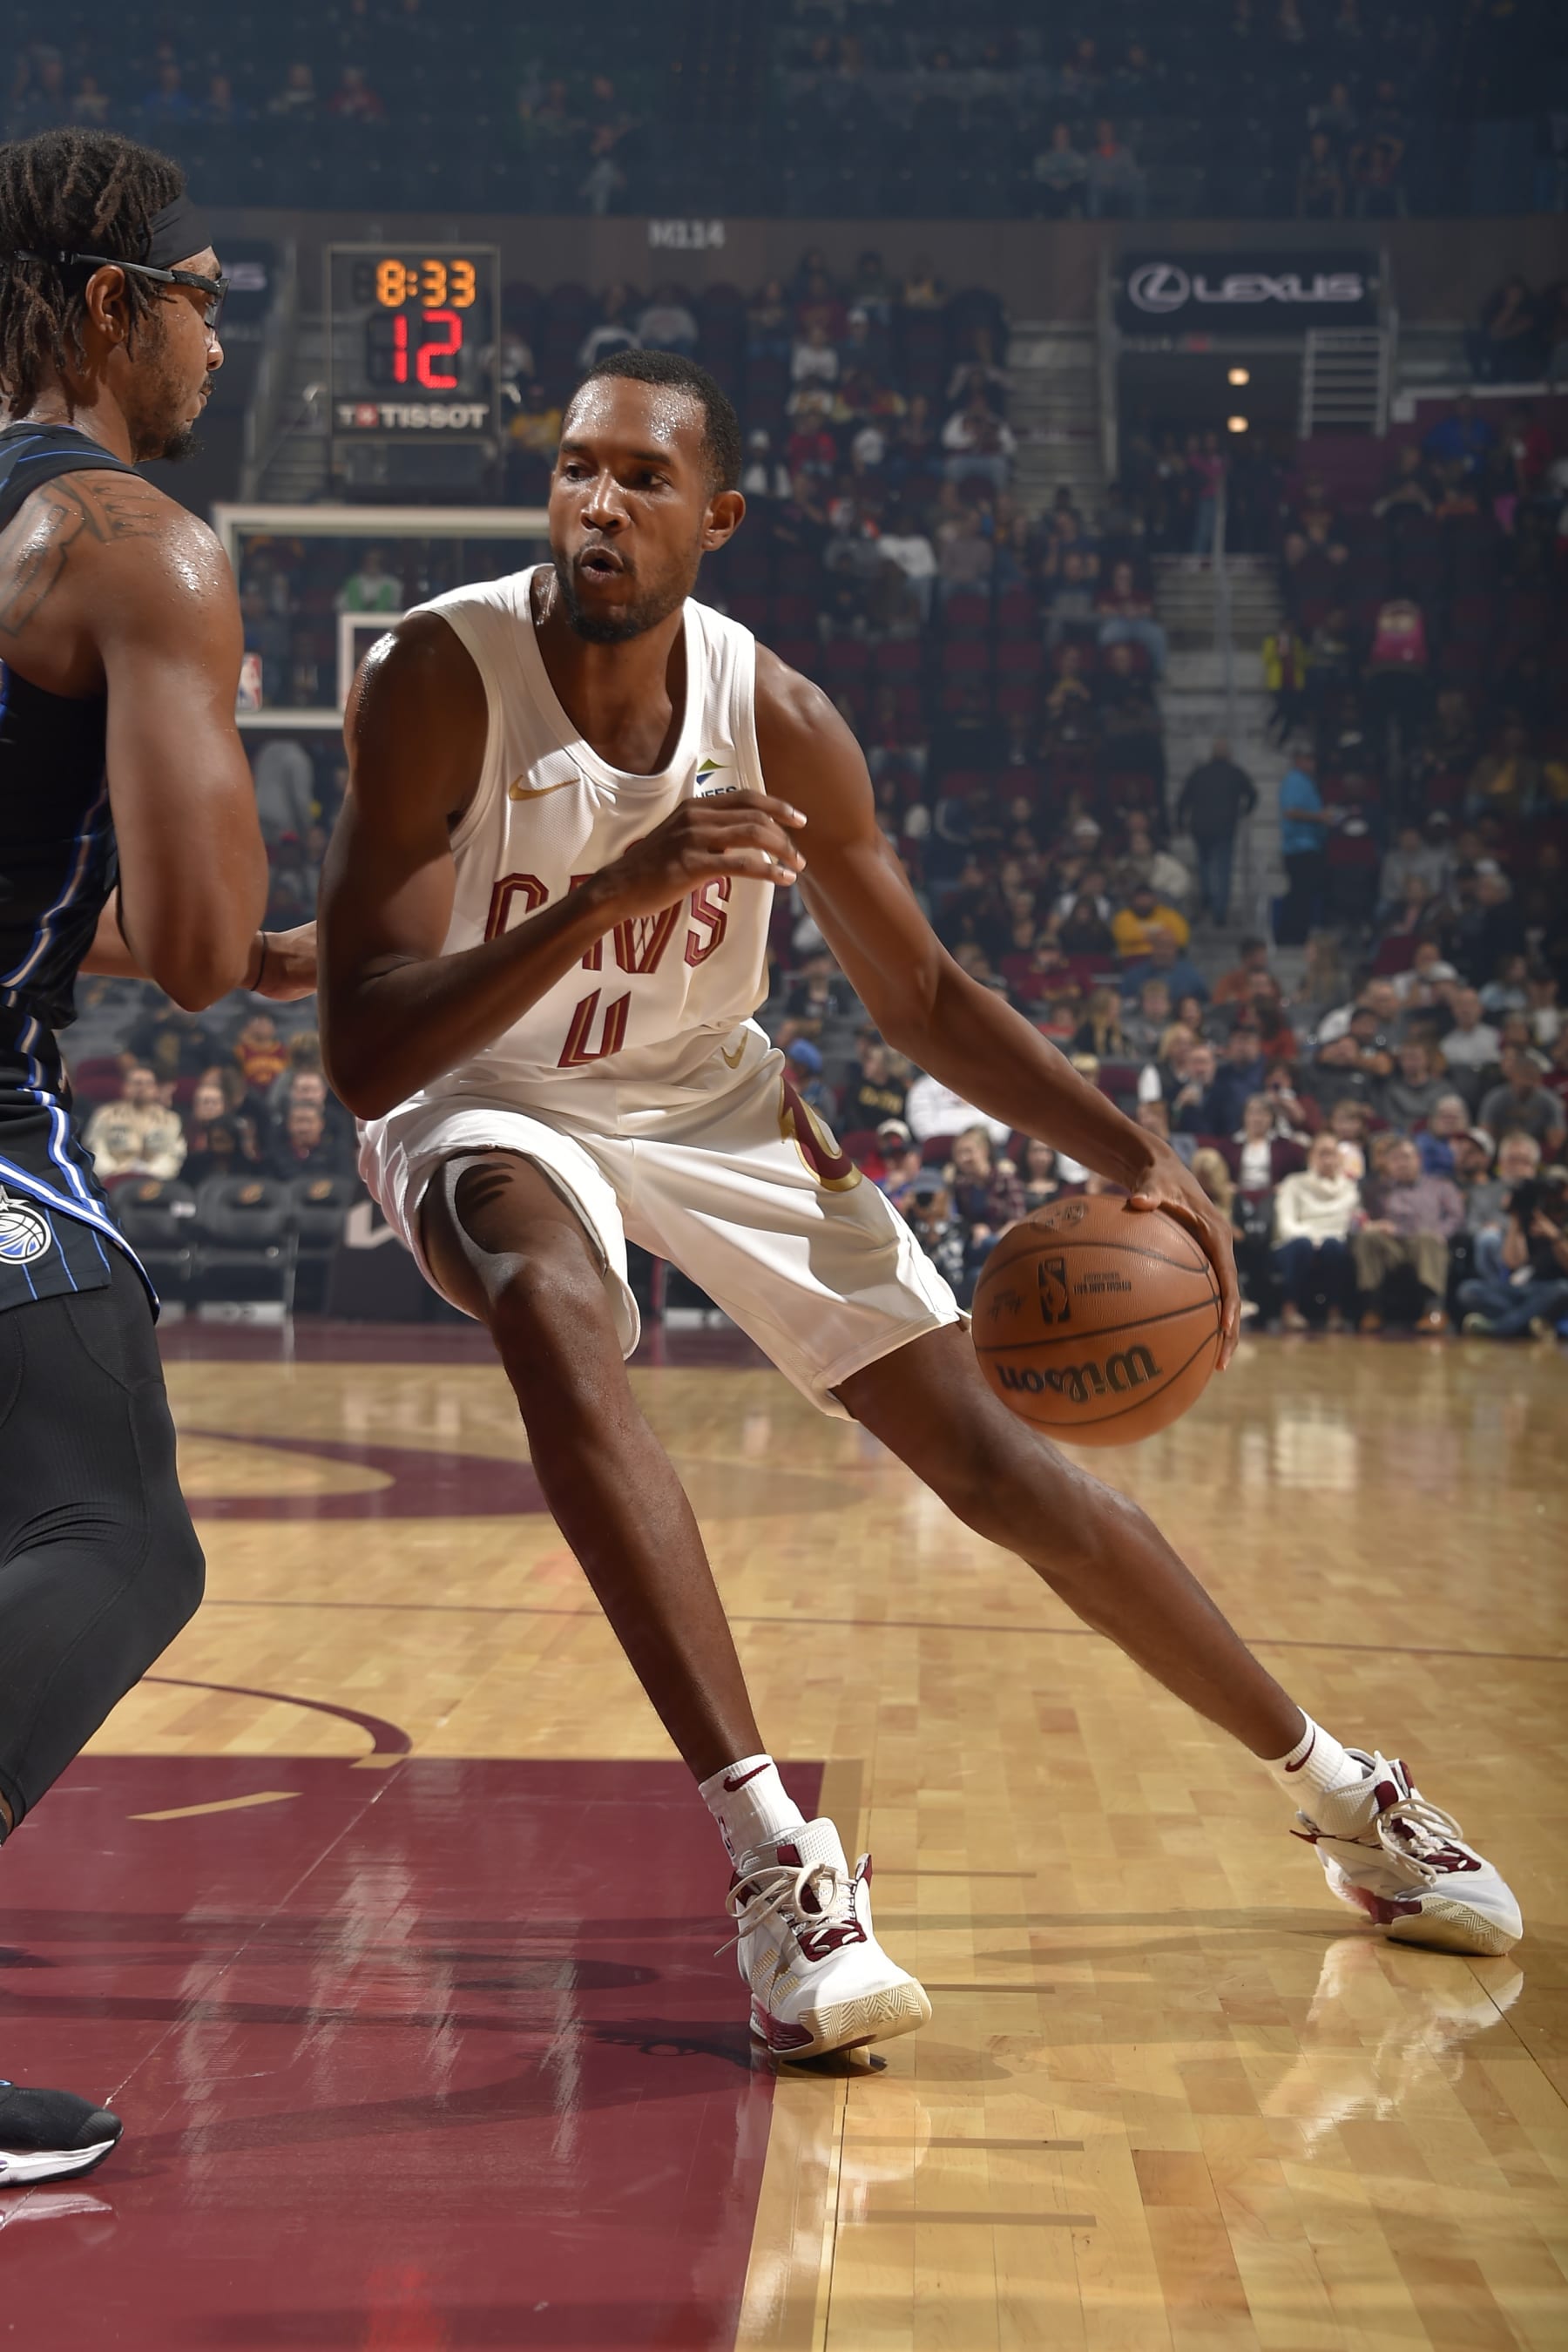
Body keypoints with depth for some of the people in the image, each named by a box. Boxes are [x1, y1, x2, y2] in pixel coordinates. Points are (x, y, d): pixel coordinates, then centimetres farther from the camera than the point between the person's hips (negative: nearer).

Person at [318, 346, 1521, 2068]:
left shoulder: (778, 720, -15)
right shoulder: (439, 682, -25)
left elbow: (923, 998, -1)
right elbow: (360, 1059, -30)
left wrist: (1131, 1155, -16)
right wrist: (601, 899, -43)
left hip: (707, 1099, 3)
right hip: (481, 1103, -3)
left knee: (995, 1459, 0)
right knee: (559, 1318, -39)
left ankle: (1341, 1795, 20)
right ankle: (772, 1861, -38)